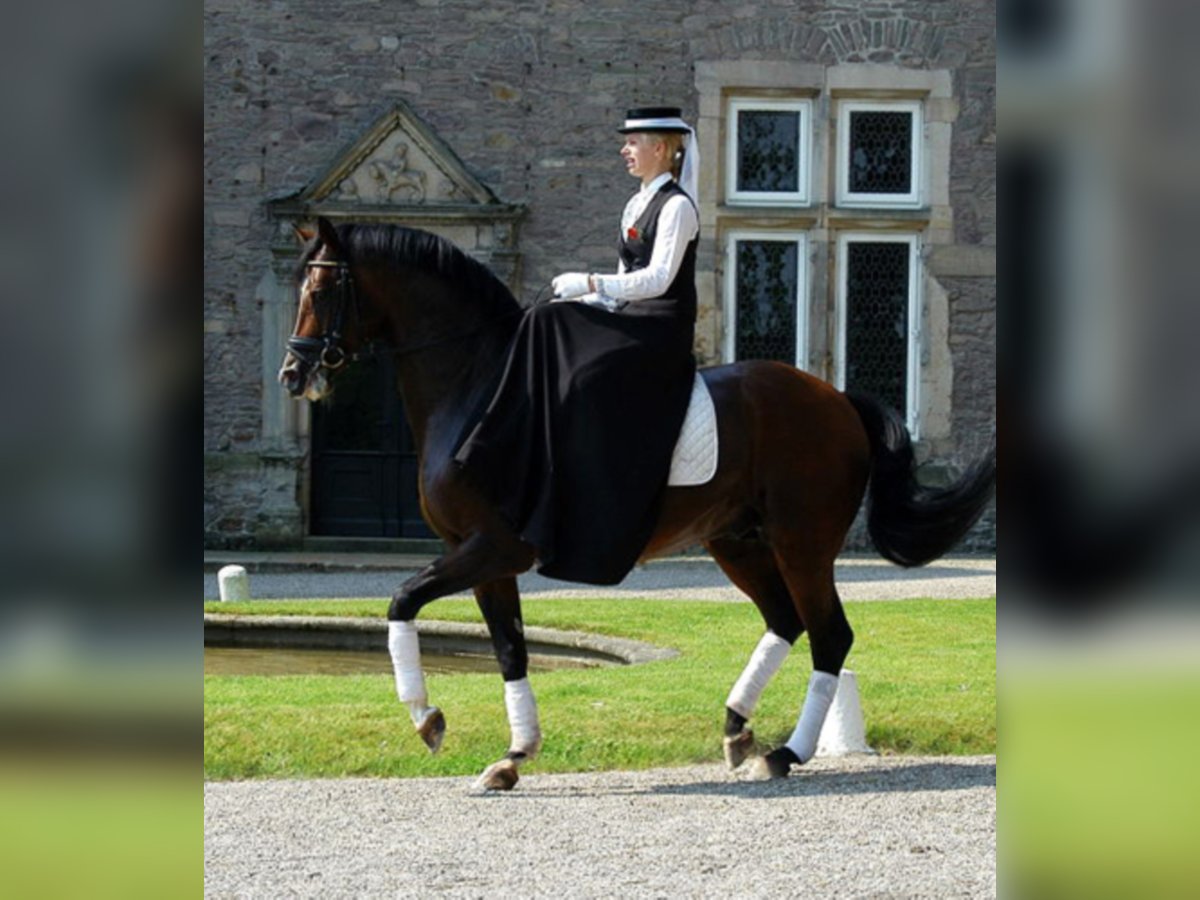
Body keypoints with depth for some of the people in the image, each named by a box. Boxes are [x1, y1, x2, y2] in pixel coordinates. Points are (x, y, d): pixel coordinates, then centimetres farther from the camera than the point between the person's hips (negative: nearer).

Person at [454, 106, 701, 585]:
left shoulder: (676, 206, -9)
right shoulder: (637, 205, 19)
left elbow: (658, 279, -20)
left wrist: (591, 283, -24)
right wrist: (582, 300, 4)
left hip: (664, 329, -9)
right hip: (630, 319, 9)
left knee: (587, 380, -28)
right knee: (548, 325, -10)